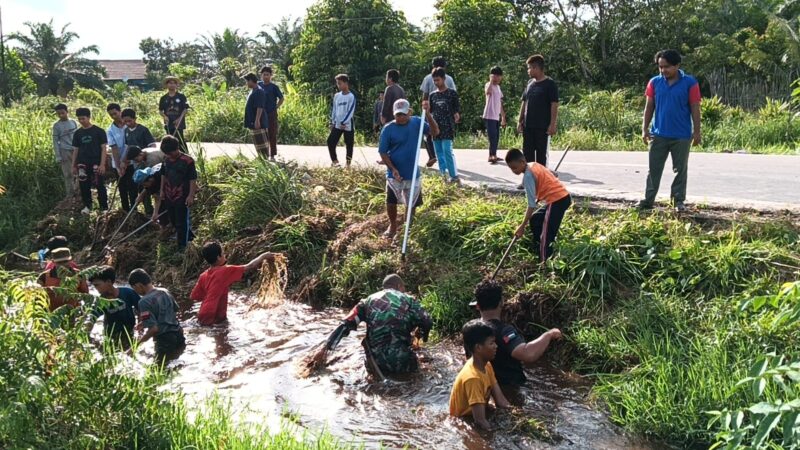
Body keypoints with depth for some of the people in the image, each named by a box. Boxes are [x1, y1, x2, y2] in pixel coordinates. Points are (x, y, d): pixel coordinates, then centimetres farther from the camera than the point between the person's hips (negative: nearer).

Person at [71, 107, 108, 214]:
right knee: (84, 186, 6)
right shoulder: (77, 133, 9)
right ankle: (87, 206, 20)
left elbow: (103, 148, -4)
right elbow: (75, 150, 14)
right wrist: (73, 166, 10)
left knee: (100, 186, -2)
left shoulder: (98, 131, -3)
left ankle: (104, 207, 6)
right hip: (82, 164, 4)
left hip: (96, 163, -4)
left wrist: (102, 164, -11)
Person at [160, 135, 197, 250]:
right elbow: (163, 175, 13)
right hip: (169, 196, 7)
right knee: (173, 220, 19)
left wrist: (191, 195, -16)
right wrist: (162, 190, 14)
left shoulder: (187, 161, -19)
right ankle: (189, 236, 39)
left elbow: (193, 179, -15)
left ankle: (182, 246, 14)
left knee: (181, 222, 2)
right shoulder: (166, 159, 0)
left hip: (182, 197, -7)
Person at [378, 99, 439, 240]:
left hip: (413, 173, 2)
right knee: (391, 203, 6)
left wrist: (427, 113, -25)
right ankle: (392, 226, 30)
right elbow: (382, 152, -8)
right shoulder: (388, 129, -10)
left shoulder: (416, 122, -4)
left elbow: (435, 132, -14)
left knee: (412, 204, 12)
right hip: (394, 174, -2)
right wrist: (393, 169, -18)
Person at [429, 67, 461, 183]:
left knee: (447, 151, -14)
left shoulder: (452, 93, 0)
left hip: (447, 127, -5)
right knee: (439, 153, 6)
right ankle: (443, 175, 12)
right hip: (436, 127, 5)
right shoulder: (432, 95, 12)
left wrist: (457, 116, -20)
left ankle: (454, 176, -10)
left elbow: (457, 109, -2)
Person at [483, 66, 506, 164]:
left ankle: (493, 156, 19)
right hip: (489, 116, -9)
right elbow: (488, 91, -35)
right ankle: (491, 156, -14)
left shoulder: (498, 87, 19)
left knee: (496, 137, 11)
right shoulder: (489, 85, -7)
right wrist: (491, 80, -24)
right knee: (493, 137, -13)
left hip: (496, 117, 9)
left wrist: (503, 117, 22)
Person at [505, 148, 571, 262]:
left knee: (546, 236, -10)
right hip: (562, 197, 10)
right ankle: (538, 250, 31)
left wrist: (522, 226, -14)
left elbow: (531, 205, -17)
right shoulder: (534, 165, 11)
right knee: (535, 219, 24)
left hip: (557, 200, -10)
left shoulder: (528, 176, -15)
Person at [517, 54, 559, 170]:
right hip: (528, 126, 6)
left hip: (543, 126, -6)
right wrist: (520, 121, 11)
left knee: (541, 153, 1)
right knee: (527, 153, 8)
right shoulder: (530, 83, 12)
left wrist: (552, 124, -16)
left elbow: (554, 105, -10)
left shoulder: (550, 84, -6)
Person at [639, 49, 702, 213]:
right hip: (658, 134, 2)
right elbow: (649, 106, 7)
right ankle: (648, 199, 11)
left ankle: (679, 201, 16)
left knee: (680, 169, 7)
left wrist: (697, 132, -5)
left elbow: (695, 108, -3)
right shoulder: (654, 82, 3)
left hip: (682, 136, -2)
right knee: (654, 169, 5)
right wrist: (645, 129, 2)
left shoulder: (689, 83, -5)